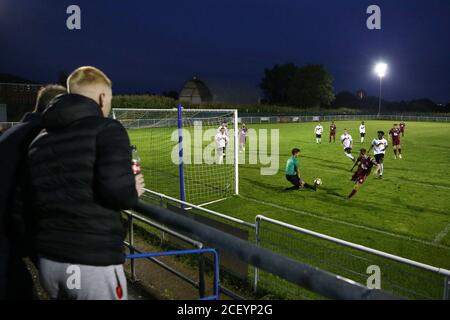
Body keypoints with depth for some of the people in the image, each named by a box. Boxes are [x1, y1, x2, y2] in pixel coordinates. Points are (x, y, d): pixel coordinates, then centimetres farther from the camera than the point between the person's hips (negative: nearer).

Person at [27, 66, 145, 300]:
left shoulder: (39, 140, 10)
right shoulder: (107, 129, -11)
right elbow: (117, 191, -23)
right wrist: (133, 191, -3)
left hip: (48, 262, 7)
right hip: (94, 263, -6)